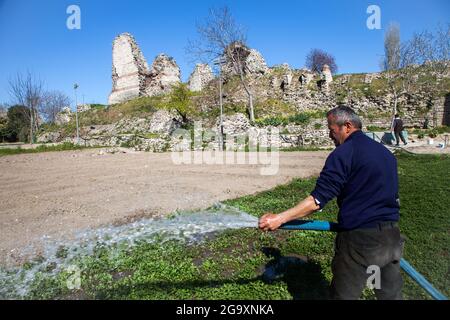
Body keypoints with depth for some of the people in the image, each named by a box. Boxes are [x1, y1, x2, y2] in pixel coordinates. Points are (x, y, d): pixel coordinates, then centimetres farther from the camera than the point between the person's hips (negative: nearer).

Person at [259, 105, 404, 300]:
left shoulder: (343, 154, -14)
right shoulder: (386, 153, 11)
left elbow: (317, 200, -20)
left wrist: (280, 218, -18)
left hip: (359, 240, -7)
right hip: (391, 237, 8)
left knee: (344, 295, 10)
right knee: (392, 294, 23)